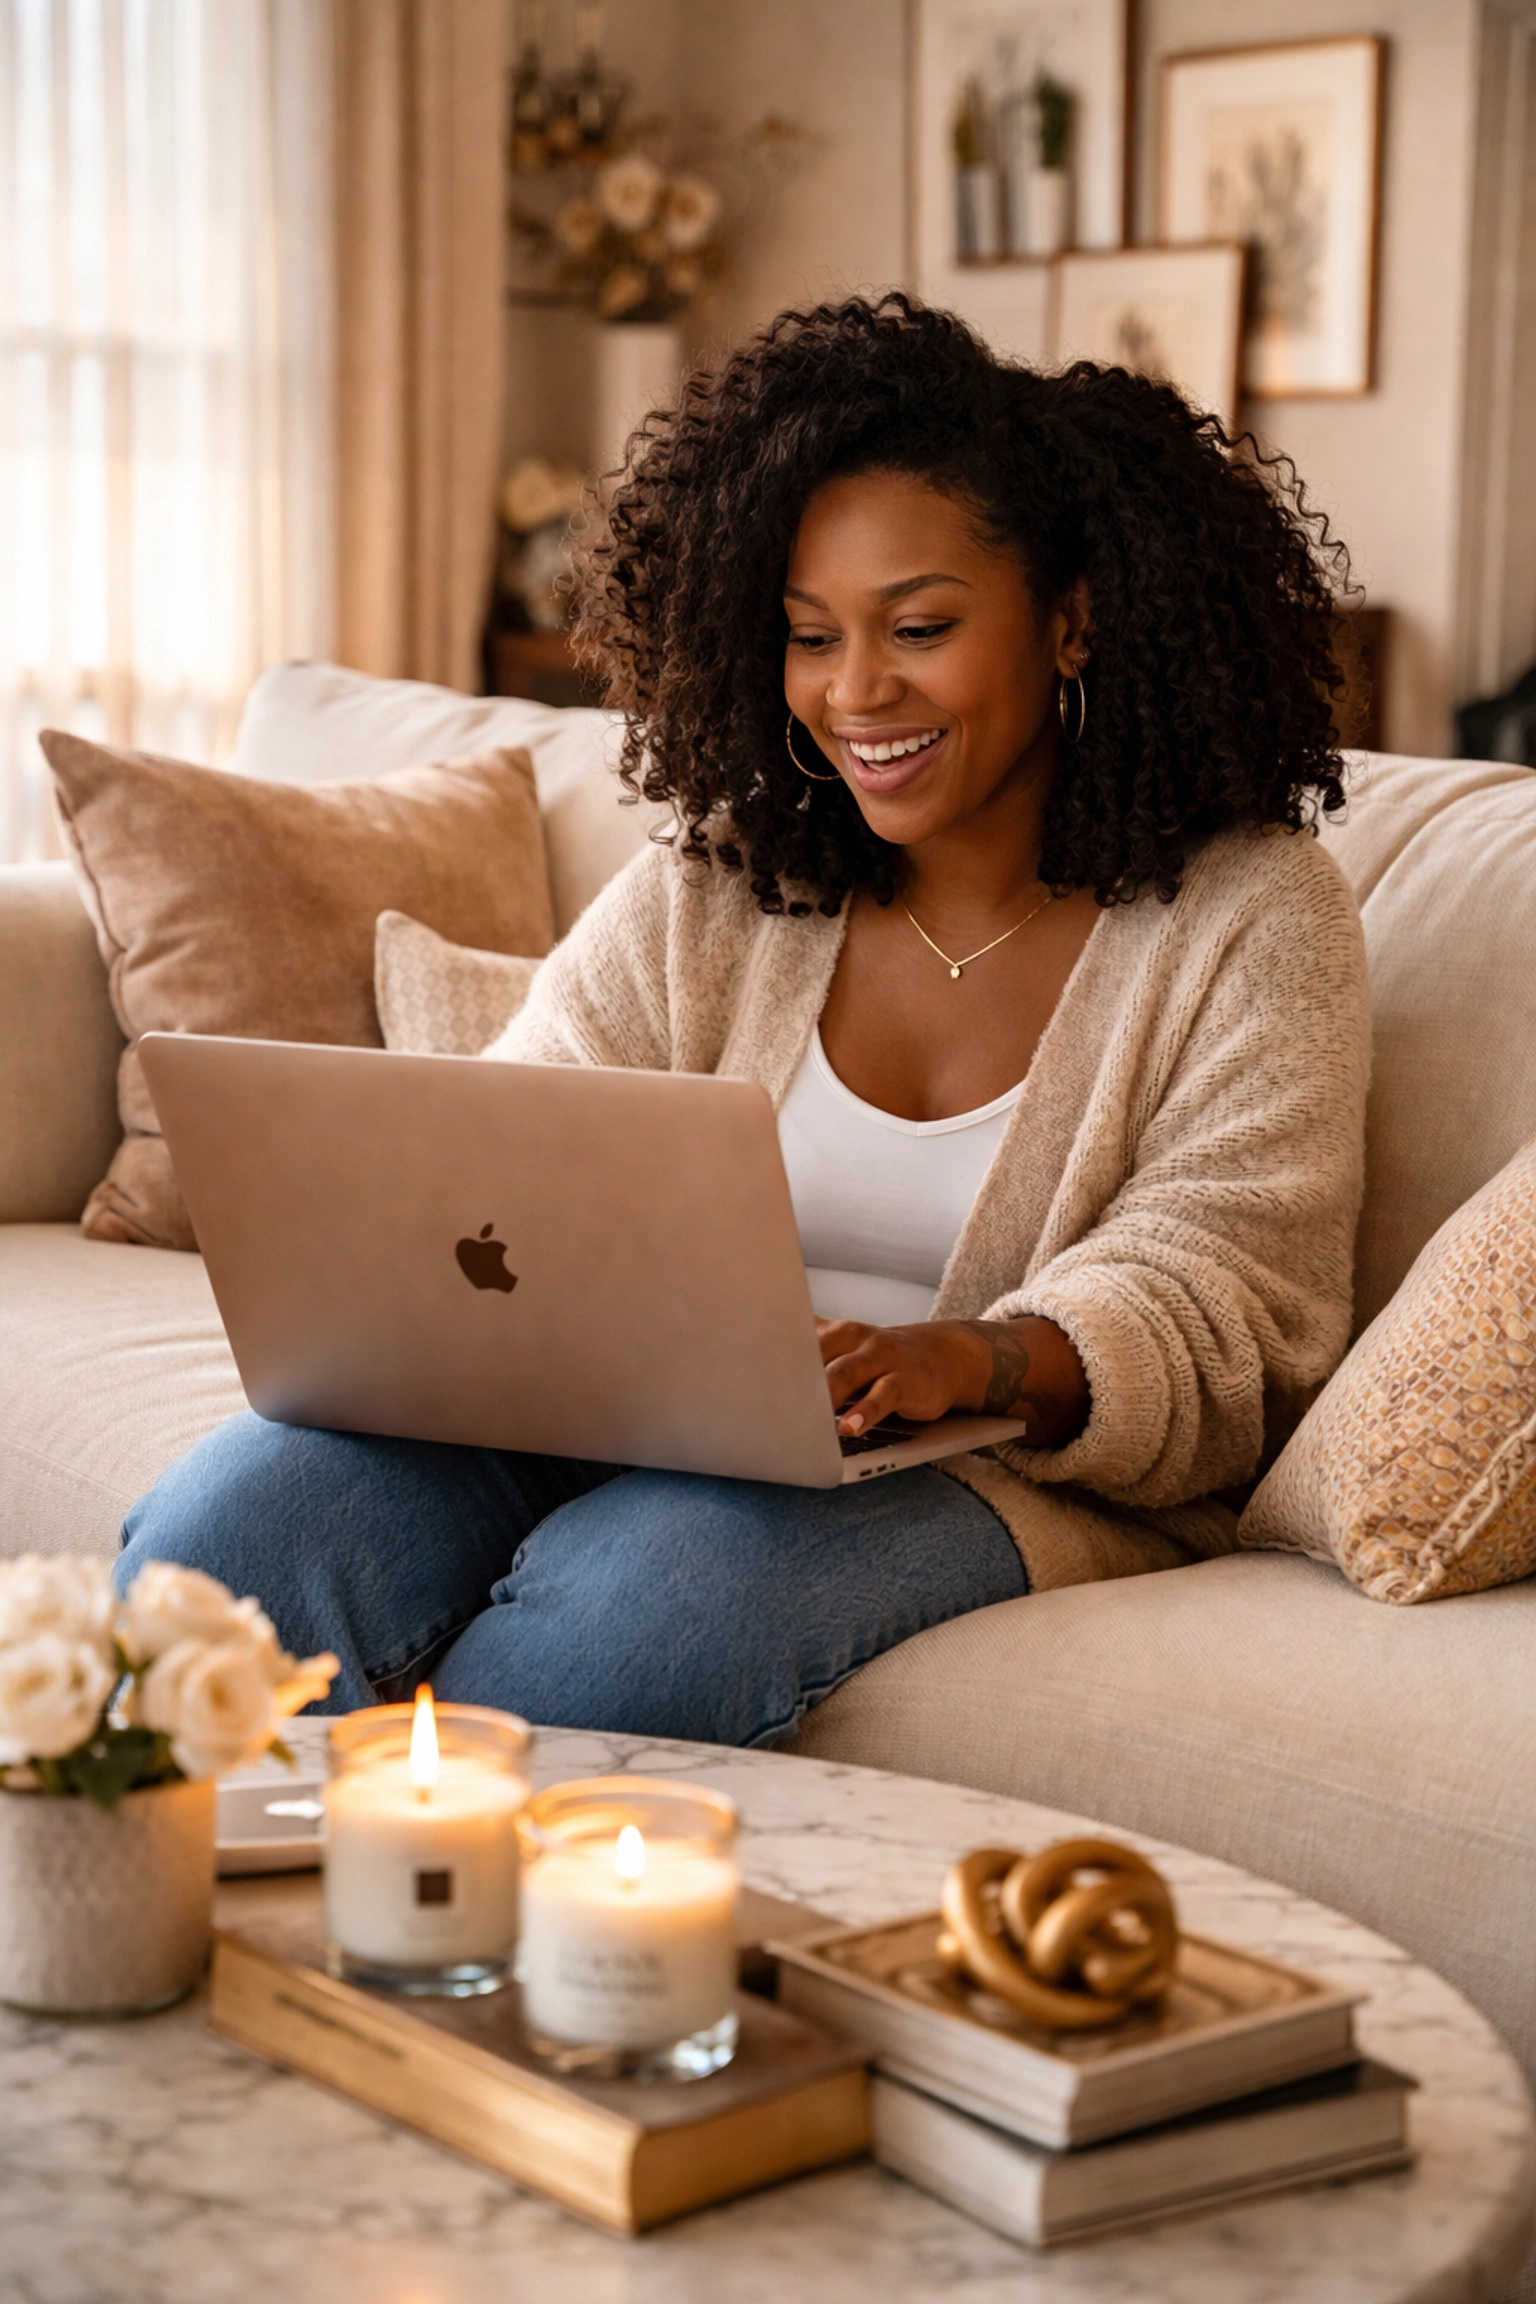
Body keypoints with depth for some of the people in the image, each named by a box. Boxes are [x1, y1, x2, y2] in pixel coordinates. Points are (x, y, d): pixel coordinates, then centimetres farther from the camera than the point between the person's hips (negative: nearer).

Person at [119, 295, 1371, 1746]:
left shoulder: (1252, 922, 1)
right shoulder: (710, 892, 12)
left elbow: (1208, 1315, -9)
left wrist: (970, 1361, -30)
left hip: (1014, 1474, -3)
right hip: (627, 1428, 4)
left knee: (653, 1584, -35)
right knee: (237, 1516, -24)